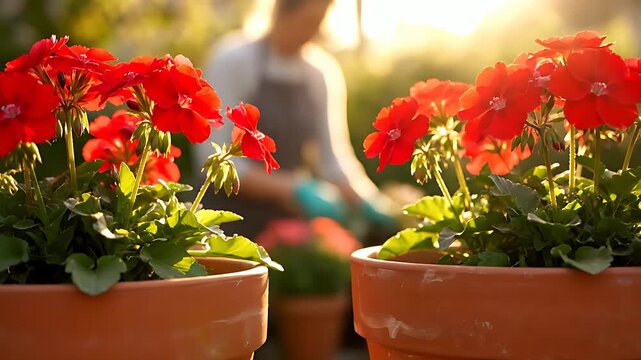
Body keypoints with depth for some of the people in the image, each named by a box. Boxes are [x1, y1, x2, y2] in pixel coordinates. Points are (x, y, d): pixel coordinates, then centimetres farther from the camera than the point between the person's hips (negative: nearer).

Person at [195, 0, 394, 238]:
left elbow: (332, 155, 4)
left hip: (287, 219, 4)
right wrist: (289, 189, -24)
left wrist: (367, 202, -13)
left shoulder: (323, 71, 3)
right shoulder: (233, 61, -10)